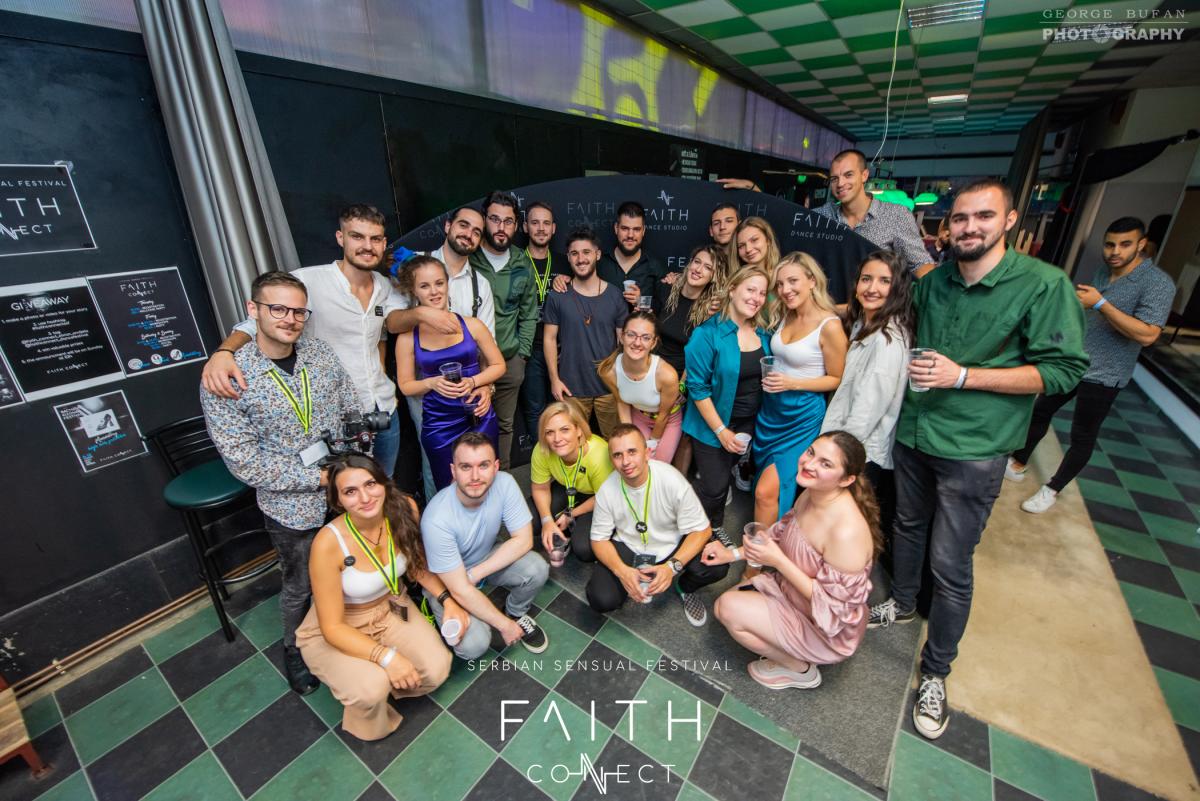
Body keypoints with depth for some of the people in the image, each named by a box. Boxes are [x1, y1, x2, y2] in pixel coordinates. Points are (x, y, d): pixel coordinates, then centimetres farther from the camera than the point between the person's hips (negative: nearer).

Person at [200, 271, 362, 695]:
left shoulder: (321, 352, -6)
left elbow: (354, 412, 1)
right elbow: (244, 461, -17)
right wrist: (318, 477, -20)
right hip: (293, 509, -3)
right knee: (299, 588, 20)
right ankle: (294, 648, 50)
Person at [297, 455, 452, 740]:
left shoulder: (404, 509, -21)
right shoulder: (329, 544, -31)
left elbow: (417, 565, -1)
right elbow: (332, 627, -21)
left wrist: (448, 599, -13)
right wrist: (386, 656, -31)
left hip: (392, 609, 4)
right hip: (338, 631, -3)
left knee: (436, 670, -14)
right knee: (372, 688, -28)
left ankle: (384, 683, 16)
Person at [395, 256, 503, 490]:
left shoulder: (472, 325, -4)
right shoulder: (407, 338, -4)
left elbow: (498, 365, 3)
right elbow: (405, 386, 3)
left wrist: (473, 382, -14)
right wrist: (431, 383, -16)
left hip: (480, 419, 0)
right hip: (438, 427, 0)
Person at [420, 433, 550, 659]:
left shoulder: (504, 483, -25)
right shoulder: (437, 519, -34)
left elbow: (524, 539, -18)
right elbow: (460, 590, -27)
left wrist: (476, 574, -24)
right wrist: (504, 625, -18)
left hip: (488, 556, 4)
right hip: (445, 580, -3)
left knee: (537, 569, -23)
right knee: (474, 644, -23)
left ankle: (516, 613, 9)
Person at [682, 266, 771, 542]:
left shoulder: (763, 333, 0)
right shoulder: (708, 333, -19)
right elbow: (698, 387, -19)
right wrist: (721, 431, -17)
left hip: (748, 423, 5)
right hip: (713, 424, -5)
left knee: (722, 476, 20)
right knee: (714, 485, 1)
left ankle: (716, 528, 43)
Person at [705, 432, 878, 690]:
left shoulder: (848, 531, -36)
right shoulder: (811, 493, -11)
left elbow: (835, 607, -28)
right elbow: (782, 536, 6)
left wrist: (778, 561, -32)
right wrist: (733, 554, -3)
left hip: (828, 628, -7)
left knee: (730, 608, -16)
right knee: (723, 605, 3)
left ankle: (800, 669, 7)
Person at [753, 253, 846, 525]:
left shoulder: (829, 326, -17)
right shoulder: (783, 315, 2)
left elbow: (837, 379, -10)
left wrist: (793, 383, -21)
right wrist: (771, 377, 1)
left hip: (802, 417, -6)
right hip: (770, 410, 7)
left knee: (766, 492, -7)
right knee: (771, 488, 19)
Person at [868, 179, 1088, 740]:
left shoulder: (1044, 285, -12)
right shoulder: (933, 280, 4)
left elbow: (1064, 370, -14)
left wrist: (962, 376, -21)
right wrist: (913, 368, 4)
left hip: (974, 448, -5)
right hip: (913, 433, 5)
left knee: (950, 566, 2)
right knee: (908, 526, 21)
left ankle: (936, 672, 22)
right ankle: (903, 603, 47)